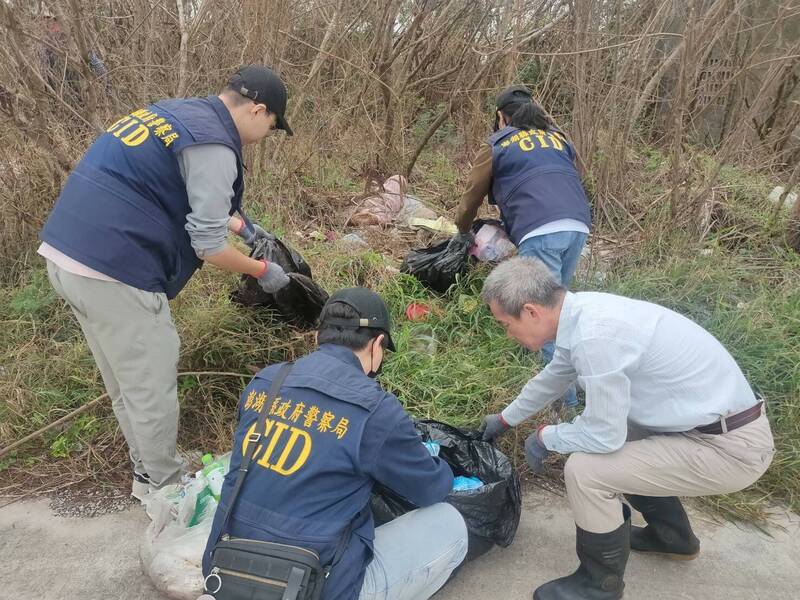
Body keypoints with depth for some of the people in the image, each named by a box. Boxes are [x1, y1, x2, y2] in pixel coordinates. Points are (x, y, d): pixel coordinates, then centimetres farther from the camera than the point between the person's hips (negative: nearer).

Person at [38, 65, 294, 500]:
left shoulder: (173, 112, 16)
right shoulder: (213, 147, -13)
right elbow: (208, 247, -12)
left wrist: (242, 225, 33)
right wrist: (262, 271, 4)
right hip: (114, 272, -10)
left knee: (124, 381, 22)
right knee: (151, 387, 8)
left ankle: (147, 468, 39)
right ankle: (160, 484, 28)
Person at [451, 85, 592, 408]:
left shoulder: (496, 145, 15)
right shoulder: (559, 139, 28)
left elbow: (470, 201, 21)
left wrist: (462, 233, 41)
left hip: (539, 232, -6)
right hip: (578, 226, 6)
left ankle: (570, 398, -4)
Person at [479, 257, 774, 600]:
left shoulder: (594, 335, -29)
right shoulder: (581, 312, 0)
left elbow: (605, 436, -21)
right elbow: (551, 378, 19)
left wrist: (544, 437, -2)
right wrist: (506, 419, 34)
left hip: (731, 447, -9)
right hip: (714, 422, 9)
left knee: (584, 469, -16)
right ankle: (670, 535, 40)